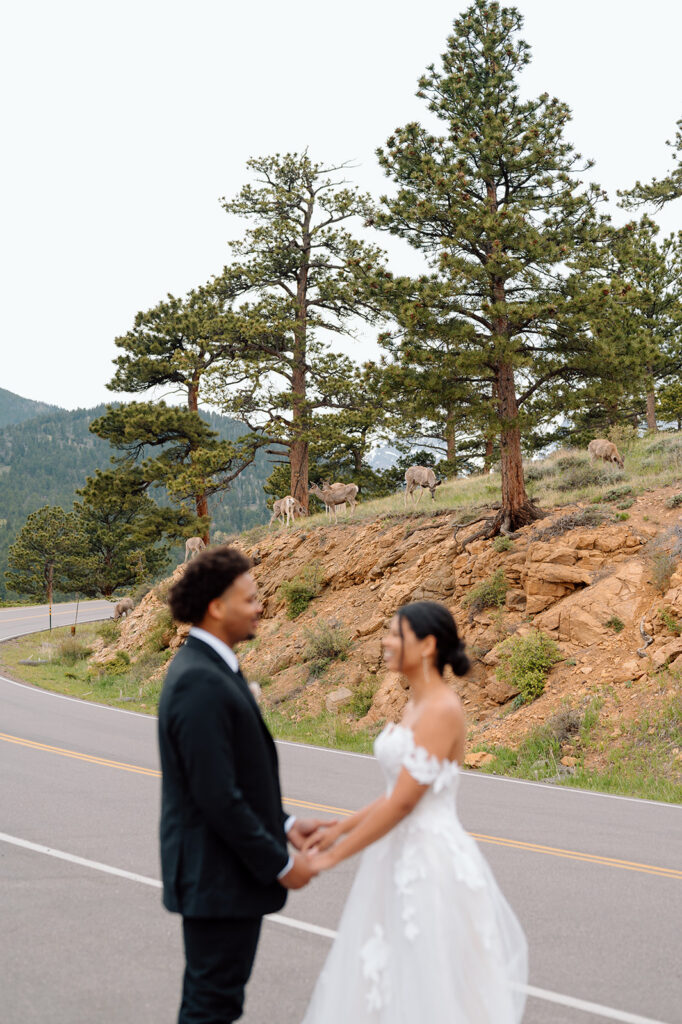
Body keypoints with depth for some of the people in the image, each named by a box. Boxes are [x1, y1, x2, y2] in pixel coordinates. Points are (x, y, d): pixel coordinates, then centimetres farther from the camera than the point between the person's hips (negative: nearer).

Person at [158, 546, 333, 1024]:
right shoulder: (200, 683, -23)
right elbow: (217, 796, -25)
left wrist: (284, 824, 10)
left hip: (220, 873, 10)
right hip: (219, 876, -10)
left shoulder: (209, 667, 10)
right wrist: (279, 864, -17)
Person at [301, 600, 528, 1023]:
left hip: (431, 861, -10)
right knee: (383, 980, 16)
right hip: (402, 855, 10)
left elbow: (403, 802, -21)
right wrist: (341, 828, 14)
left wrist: (335, 856, -15)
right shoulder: (418, 705, 10)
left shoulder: (441, 709, -19)